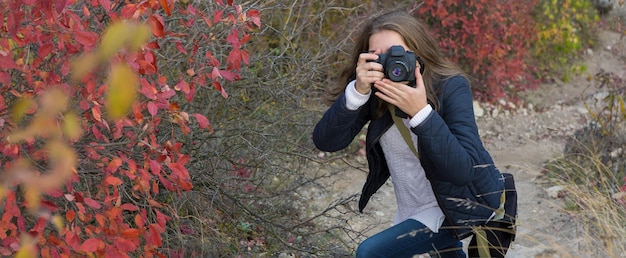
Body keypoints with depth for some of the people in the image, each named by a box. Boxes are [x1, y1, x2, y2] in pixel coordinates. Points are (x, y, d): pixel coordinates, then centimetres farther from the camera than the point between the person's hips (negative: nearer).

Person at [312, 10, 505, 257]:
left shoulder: (451, 87, -26)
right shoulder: (376, 90, -13)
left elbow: (463, 171, -35)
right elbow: (326, 142, -23)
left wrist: (421, 112, -42)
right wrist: (357, 92, -36)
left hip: (462, 206, -6)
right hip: (414, 209, 6)